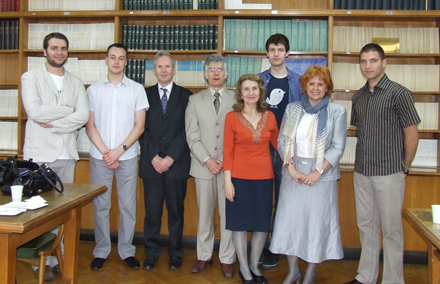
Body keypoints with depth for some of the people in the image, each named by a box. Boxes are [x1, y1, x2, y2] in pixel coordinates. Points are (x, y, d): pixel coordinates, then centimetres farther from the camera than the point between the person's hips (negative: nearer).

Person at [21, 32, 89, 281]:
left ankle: (59, 257, 19)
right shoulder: (31, 77, 2)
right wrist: (69, 110, -7)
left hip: (67, 154, 3)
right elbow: (34, 111, -14)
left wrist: (53, 123, -14)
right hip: (40, 153, -3)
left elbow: (84, 115, -3)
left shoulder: (76, 82, 11)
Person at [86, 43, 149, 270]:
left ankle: (127, 251, 18)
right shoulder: (94, 89, 6)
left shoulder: (137, 89, 3)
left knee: (128, 205, 5)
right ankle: (101, 251, 19)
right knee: (100, 205, 6)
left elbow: (139, 125, -1)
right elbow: (90, 125, 3)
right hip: (99, 156, 1)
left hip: (127, 156, -1)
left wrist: (119, 150, -10)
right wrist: (105, 152, -8)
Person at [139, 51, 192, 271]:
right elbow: (142, 129, 2)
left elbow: (187, 130, -2)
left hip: (177, 163, -1)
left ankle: (175, 253, 21)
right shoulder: (145, 95, 8)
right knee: (152, 211, 5)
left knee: (176, 210, 8)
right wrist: (154, 157, -8)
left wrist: (170, 157, -11)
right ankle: (151, 253, 19)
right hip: (151, 163, 1)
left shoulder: (186, 96, 5)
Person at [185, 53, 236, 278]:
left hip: (229, 165, -1)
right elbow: (192, 136, 2)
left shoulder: (236, 99, 5)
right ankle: (204, 256, 22)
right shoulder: (195, 100, 9)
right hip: (203, 165, 1)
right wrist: (207, 160, -9)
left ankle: (227, 259, 16)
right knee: (205, 213, 9)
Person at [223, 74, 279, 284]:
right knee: (240, 223, 7)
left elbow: (278, 143, 12)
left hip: (264, 177, 3)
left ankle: (254, 266, 30)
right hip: (239, 177, -2)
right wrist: (227, 180, -8)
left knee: (262, 223, 9)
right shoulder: (232, 117, -4)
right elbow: (228, 151, -4)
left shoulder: (269, 117, 4)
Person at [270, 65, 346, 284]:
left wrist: (318, 172, -13)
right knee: (290, 220, 5)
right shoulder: (292, 109, 7)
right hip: (292, 173, 2)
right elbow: (282, 140, 4)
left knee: (316, 223, 4)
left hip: (321, 175, -2)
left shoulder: (336, 112, 0)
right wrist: (291, 167, -9)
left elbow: (338, 147, -5)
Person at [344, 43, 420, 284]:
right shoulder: (358, 96, 10)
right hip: (361, 173, 6)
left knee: (391, 229, 4)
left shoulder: (398, 93, -8)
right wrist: (362, 161, 12)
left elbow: (412, 137, -6)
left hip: (389, 173, -6)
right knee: (366, 226, 14)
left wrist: (404, 169, 0)